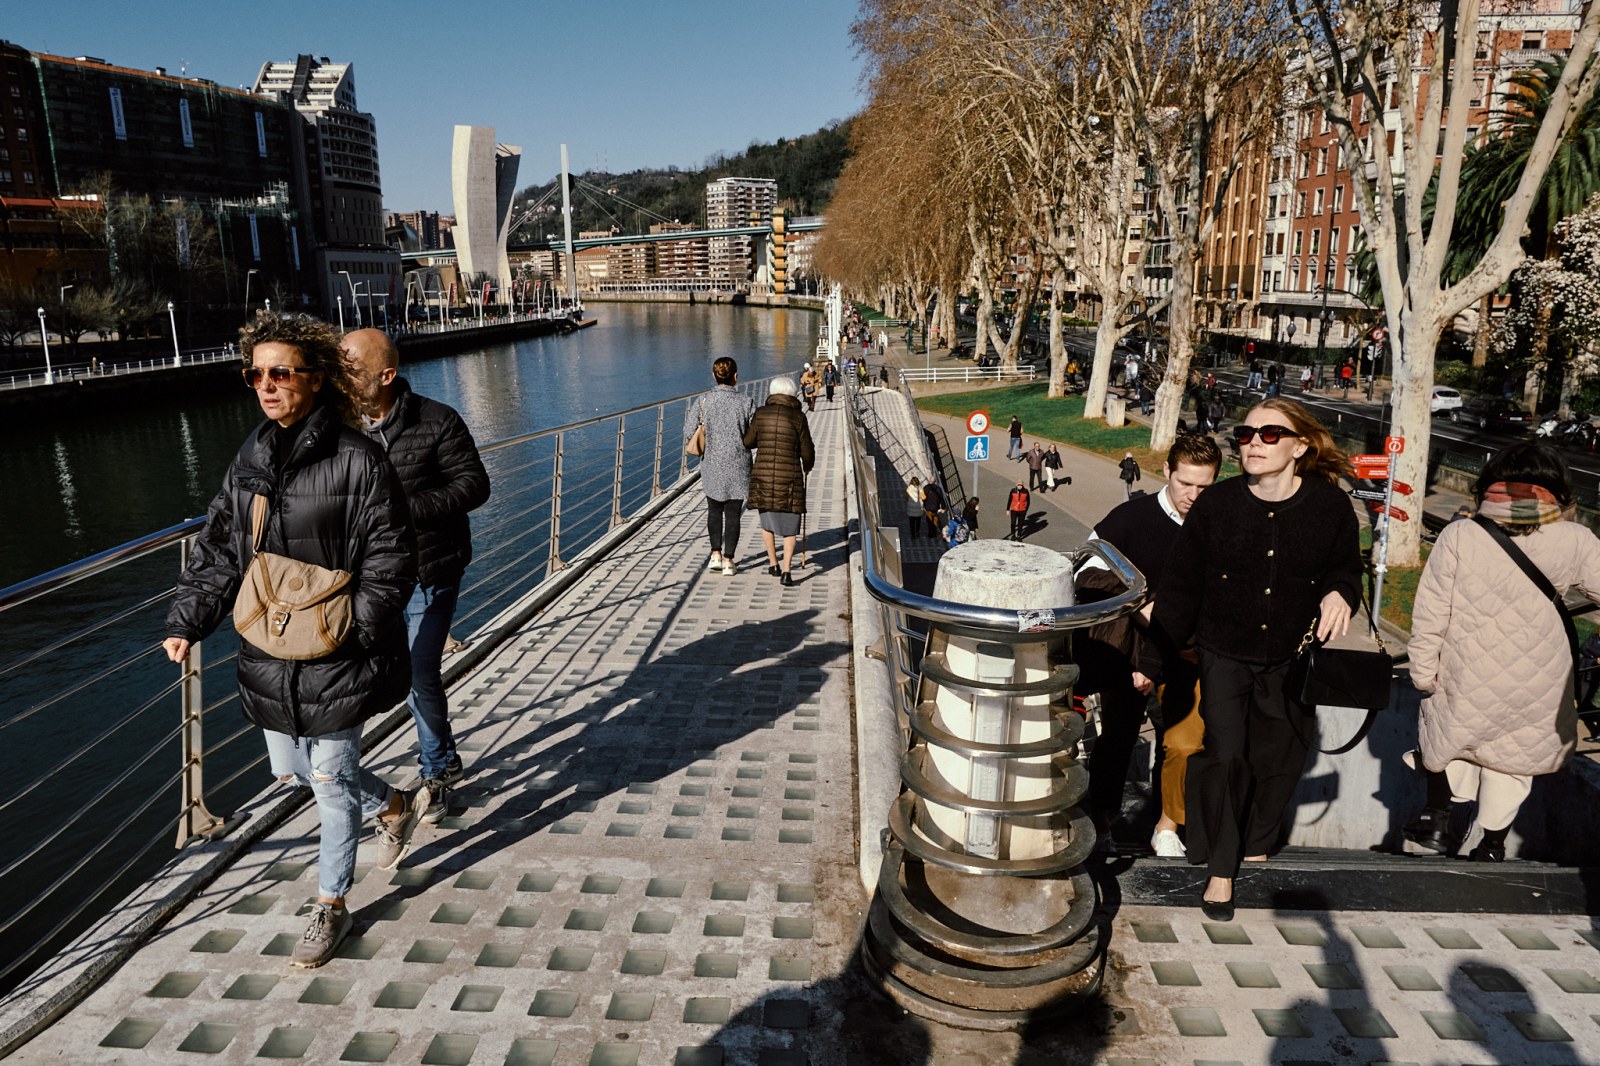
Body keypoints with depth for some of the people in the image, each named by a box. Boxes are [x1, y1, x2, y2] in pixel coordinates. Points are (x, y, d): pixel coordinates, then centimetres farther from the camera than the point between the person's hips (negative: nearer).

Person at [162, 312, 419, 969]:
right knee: (290, 769, 20)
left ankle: (331, 907, 27)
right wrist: (186, 622, -1)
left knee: (332, 779, 5)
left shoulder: (357, 461, -15)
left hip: (336, 658, -7)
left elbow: (390, 562, -13)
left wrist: (354, 632, -21)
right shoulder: (249, 462, 5)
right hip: (269, 657, 7)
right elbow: (216, 553, 10)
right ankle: (396, 807, 46)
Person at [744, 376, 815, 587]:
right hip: (789, 478, -2)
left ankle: (773, 563, 29)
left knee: (767, 519, 22)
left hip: (763, 475, 2)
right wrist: (807, 466, 20)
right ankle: (786, 571, -1)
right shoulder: (798, 417, -6)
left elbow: (748, 442, 6)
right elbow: (807, 452, -2)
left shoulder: (761, 414, -2)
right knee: (789, 525, 9)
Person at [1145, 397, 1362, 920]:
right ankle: (1220, 870, 10)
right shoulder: (1216, 504, -10)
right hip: (1225, 655, -1)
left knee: (1279, 760, 11)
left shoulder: (1330, 505, -8)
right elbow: (1179, 588, -4)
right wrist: (1152, 662, -4)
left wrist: (1339, 593, -17)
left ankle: (1257, 849, 37)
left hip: (1292, 661, 1)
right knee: (1224, 755, -7)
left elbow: (1345, 569, 9)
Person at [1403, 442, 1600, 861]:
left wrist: (1423, 671, -2)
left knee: (1448, 731, 27)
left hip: (1468, 682, -1)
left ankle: (1436, 819, 34)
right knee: (1513, 756, 22)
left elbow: (1430, 614, -12)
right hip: (1537, 688, 1)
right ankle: (1492, 845, 35)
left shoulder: (1459, 535, -14)